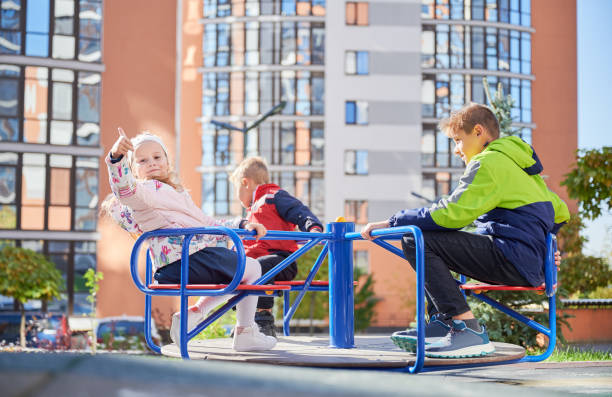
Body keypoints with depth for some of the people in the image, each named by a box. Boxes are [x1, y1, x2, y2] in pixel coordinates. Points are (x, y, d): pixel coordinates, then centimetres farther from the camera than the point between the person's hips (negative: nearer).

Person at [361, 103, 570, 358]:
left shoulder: (489, 162, -7)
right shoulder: (515, 161, 24)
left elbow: (452, 213, -18)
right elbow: (560, 212, 27)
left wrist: (392, 222, -12)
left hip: (512, 260, -11)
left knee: (417, 242, -16)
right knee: (433, 240, 22)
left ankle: (468, 331, -21)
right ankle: (441, 325, 16)